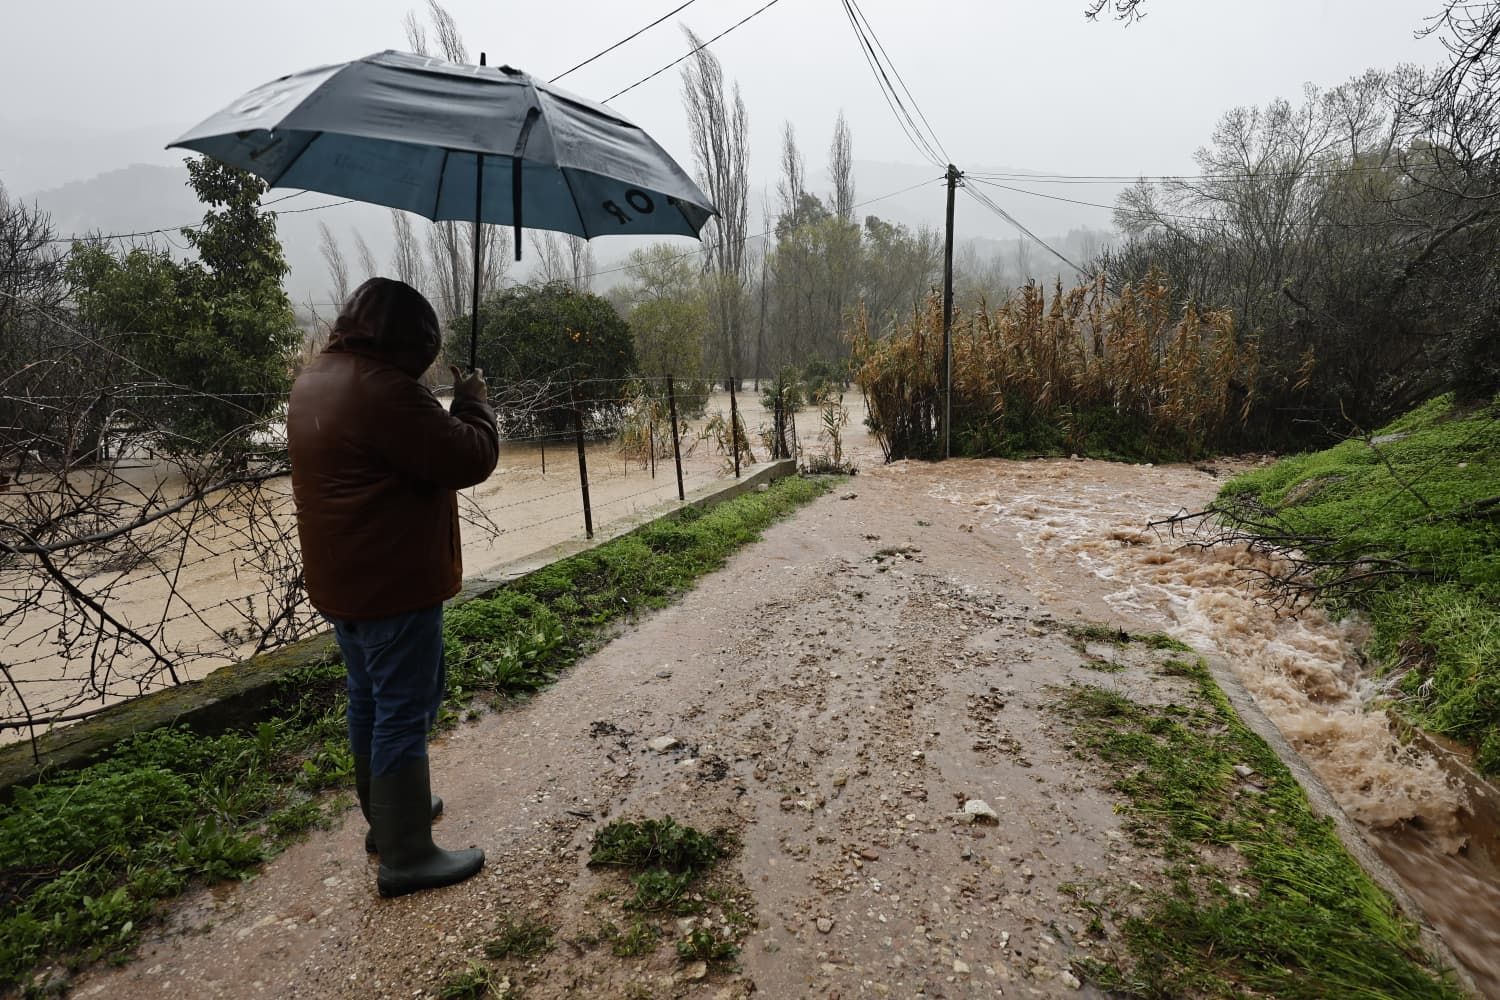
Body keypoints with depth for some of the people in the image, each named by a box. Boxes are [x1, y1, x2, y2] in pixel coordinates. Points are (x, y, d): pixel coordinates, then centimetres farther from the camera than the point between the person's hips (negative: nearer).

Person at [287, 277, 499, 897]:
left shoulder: (314, 380, 9)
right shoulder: (384, 388, -23)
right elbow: (470, 459, -21)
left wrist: (451, 407, 7)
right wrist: (474, 401, -4)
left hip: (341, 580, 10)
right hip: (393, 583, -10)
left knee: (369, 701, 21)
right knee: (404, 712, 0)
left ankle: (385, 814, 37)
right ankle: (406, 856, 10)